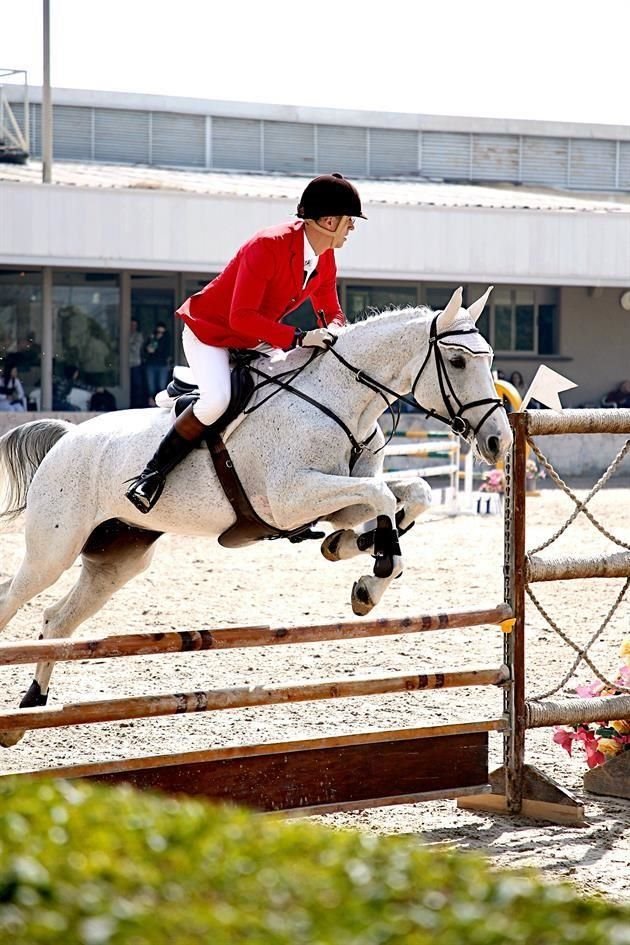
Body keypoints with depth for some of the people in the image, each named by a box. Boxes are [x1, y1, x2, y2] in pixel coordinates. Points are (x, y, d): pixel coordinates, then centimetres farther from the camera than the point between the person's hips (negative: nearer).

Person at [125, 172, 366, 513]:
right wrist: (298, 338, -39)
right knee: (217, 399, -31)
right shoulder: (267, 246, -31)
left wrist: (331, 332, -19)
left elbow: (331, 312, 7)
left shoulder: (326, 258, -5)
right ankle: (151, 475, -19)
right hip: (209, 329, -9)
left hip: (255, 341, 9)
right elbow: (242, 317, -35)